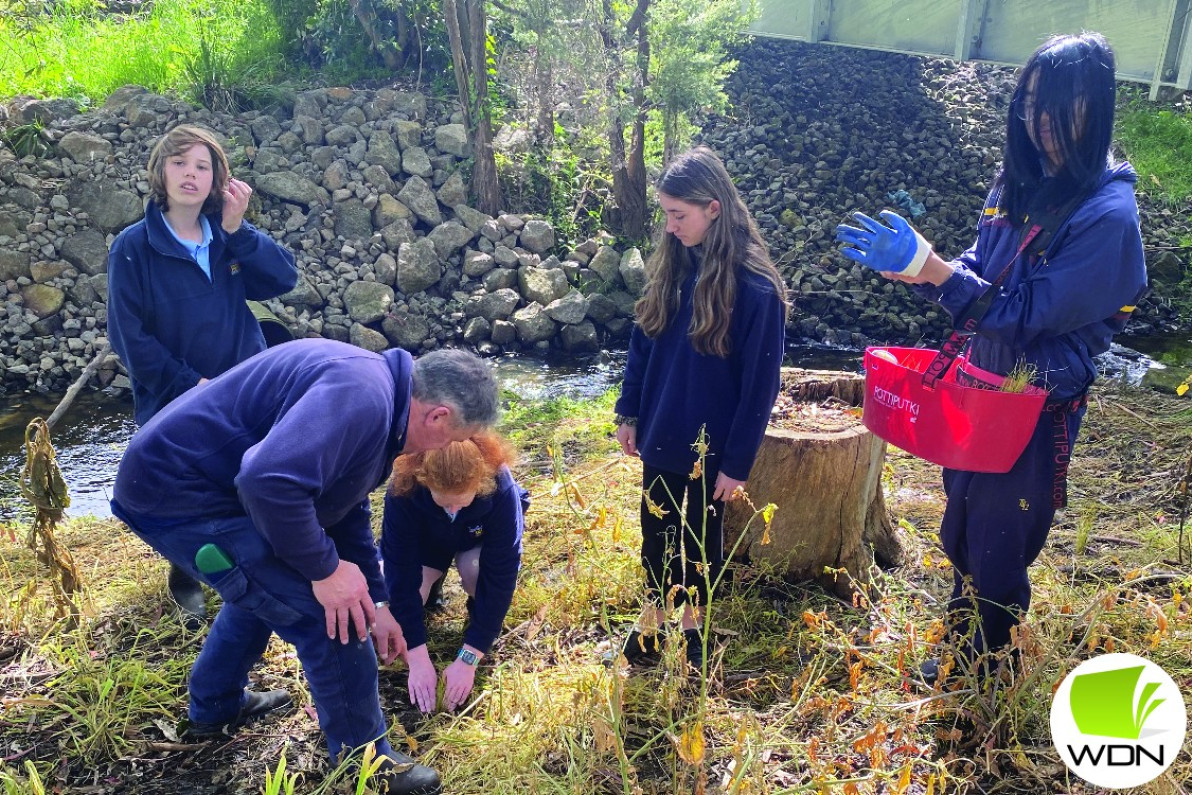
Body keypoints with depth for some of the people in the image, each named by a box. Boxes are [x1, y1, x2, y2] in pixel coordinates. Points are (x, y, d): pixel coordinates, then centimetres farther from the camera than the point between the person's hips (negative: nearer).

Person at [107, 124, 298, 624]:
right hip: (173, 404, -3)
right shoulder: (134, 247, -10)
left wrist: (237, 230, -19)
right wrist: (189, 385, -17)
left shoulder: (230, 238, 2)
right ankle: (185, 581, 38)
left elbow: (285, 279, -10)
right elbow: (129, 335, -12)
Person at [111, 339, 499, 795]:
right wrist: (324, 569, -22)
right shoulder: (362, 397, -24)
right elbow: (271, 481, -37)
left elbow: (347, 511, 20)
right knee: (327, 611, -8)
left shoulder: (373, 402, 10)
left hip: (175, 478, 11)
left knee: (269, 584, 30)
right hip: (178, 490, -11)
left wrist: (376, 602, 23)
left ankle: (215, 707, 49)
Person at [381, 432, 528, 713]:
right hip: (424, 539, 1)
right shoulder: (405, 489, -38)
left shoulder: (500, 488, -40)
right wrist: (417, 657, -35)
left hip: (477, 541, -1)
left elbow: (500, 575, -36)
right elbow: (401, 573, -33)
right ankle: (433, 578, 13)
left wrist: (468, 659, -36)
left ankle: (481, 612, -1)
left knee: (477, 570, -35)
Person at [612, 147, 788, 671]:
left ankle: (692, 623, 37)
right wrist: (629, 412, 5)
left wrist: (738, 462, -13)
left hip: (709, 447, -4)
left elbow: (760, 385, -15)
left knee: (700, 536, 14)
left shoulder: (755, 288, -18)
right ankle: (653, 617, 36)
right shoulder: (672, 265, -1)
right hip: (659, 437, 5)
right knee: (656, 530, 16)